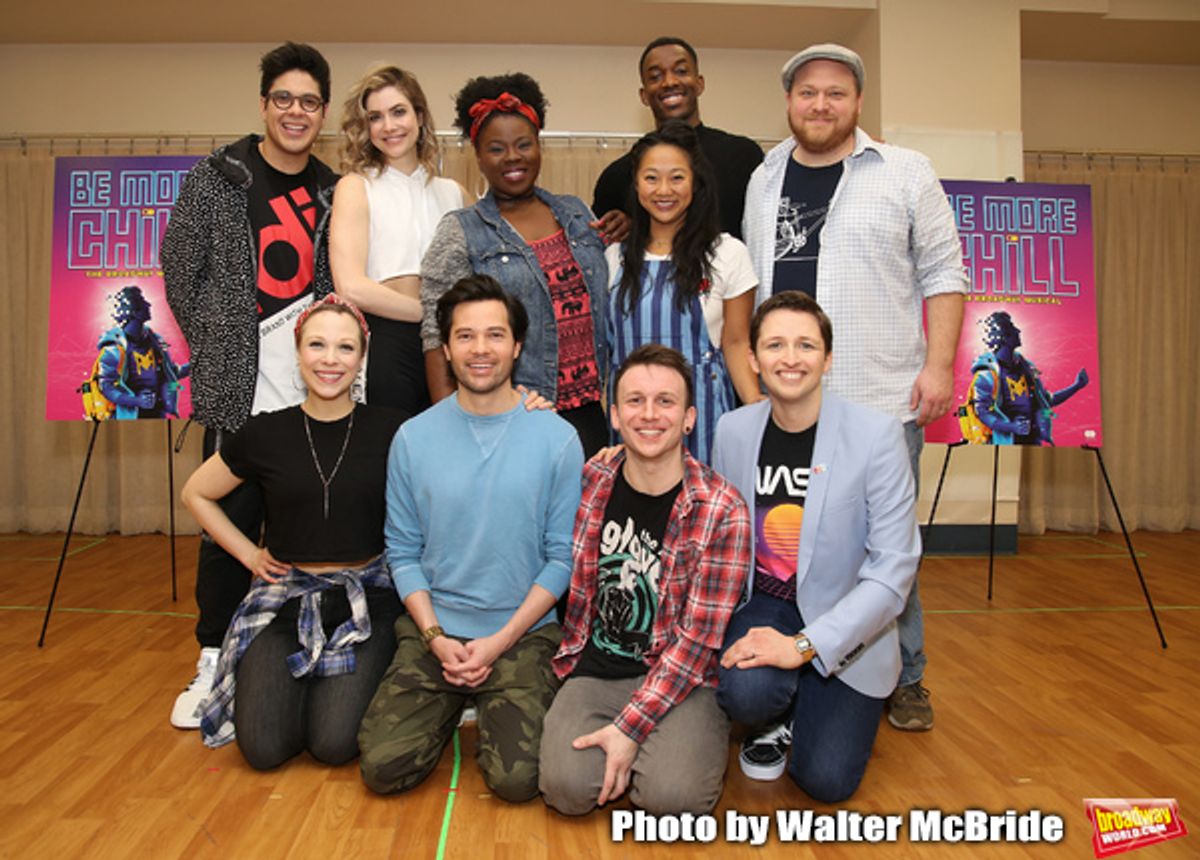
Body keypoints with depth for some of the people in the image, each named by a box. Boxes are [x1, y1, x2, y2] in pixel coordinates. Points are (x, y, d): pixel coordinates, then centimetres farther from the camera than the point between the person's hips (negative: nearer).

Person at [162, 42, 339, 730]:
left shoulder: (333, 193, 10)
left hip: (313, 388, 2)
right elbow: (183, 276, 2)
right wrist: (221, 351, -1)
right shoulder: (215, 181, 2)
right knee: (233, 523, 5)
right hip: (238, 387, -2)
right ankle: (215, 662, 21)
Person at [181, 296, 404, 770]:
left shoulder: (388, 430, -4)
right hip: (286, 596, 2)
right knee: (263, 747, -13)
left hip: (366, 599, -1)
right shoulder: (267, 433, 0)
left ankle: (342, 686, 16)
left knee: (335, 743, -18)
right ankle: (299, 683, 19)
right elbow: (196, 494, 16)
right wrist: (249, 553, 8)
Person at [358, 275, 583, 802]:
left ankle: (497, 710, 17)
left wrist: (501, 641, -11)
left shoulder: (557, 438, -6)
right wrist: (436, 637, -8)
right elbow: (402, 551, 4)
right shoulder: (414, 437, 0)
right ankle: (452, 708, 20)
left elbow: (563, 556, -5)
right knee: (382, 768, -10)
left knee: (516, 780, -16)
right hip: (432, 631, 2)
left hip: (523, 635, -2)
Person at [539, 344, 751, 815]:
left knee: (673, 793, -26)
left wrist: (629, 726, -18)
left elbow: (698, 639, -13)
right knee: (568, 786, -22)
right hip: (594, 669, 3)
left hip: (680, 675, -2)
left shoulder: (722, 511, -13)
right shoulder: (590, 482, -1)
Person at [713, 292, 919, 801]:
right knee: (745, 692, -29)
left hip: (844, 628, -2)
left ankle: (822, 705, 23)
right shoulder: (733, 430, -2)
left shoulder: (876, 434, -15)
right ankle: (779, 717, 9)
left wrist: (804, 645, -24)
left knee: (826, 781, -12)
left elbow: (895, 566, -18)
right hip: (764, 605, 2)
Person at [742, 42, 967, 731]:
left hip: (884, 399, -2)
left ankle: (904, 678, 23)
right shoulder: (762, 181, 12)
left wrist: (939, 364, -7)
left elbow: (943, 272, 3)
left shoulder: (907, 173, 4)